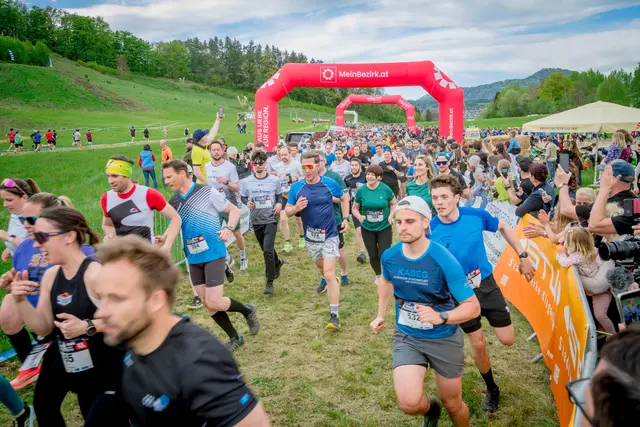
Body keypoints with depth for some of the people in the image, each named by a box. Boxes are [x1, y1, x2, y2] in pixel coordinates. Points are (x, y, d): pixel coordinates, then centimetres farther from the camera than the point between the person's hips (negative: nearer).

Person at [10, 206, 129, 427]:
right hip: (79, 371, 8)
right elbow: (44, 328, 5)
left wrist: (87, 326, -30)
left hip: (109, 372, -7)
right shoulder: (50, 276, 1)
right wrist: (21, 300, -8)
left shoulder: (96, 273, -24)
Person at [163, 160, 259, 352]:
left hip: (214, 254, -6)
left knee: (214, 303, -12)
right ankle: (235, 338, 26)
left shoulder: (207, 192, -9)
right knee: (207, 303, 8)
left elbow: (234, 210, -2)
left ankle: (247, 310, 17)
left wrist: (228, 229, -19)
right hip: (194, 259, 6)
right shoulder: (173, 202, 6)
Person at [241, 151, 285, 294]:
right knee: (266, 249, 19)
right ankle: (277, 263, 52)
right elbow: (243, 197, 8)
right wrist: (247, 202, -14)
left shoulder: (274, 180, -2)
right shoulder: (246, 181, -1)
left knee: (267, 250, -15)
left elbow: (279, 196, 9)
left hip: (271, 219, -3)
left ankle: (270, 282, -4)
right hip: (256, 220, 3)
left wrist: (280, 204, -12)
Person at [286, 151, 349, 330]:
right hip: (310, 236, 4)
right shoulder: (296, 187, -10)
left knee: (329, 273, -12)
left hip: (329, 235, -3)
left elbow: (344, 198, 7)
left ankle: (334, 314, -7)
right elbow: (287, 211, -3)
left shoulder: (330, 184, -12)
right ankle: (327, 280, 60)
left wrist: (346, 218, 0)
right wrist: (296, 208, -25)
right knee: (320, 265, 26)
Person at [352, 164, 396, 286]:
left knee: (384, 255, -5)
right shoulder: (361, 191, -10)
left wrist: (391, 215, -15)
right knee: (373, 256, 12)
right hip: (367, 228, 2)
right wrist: (359, 216, -21)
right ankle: (378, 276, 40)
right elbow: (355, 208, -1)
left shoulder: (385, 189, -13)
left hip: (384, 227, -2)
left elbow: (394, 204, 2)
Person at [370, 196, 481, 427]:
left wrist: (441, 317, -38)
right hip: (406, 336, 2)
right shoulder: (389, 256, -12)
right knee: (409, 403, -15)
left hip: (444, 339, -2)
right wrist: (381, 314, 14)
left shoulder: (444, 260, -24)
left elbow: (473, 306, -21)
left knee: (453, 404, 14)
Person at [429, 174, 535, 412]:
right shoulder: (430, 230, -21)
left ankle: (488, 316, 39)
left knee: (508, 340, 4)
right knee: (478, 345, 7)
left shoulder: (476, 215, -17)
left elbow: (503, 228, 4)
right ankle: (491, 389, 34)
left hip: (486, 283, 1)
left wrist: (523, 256, 4)